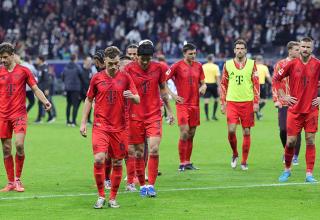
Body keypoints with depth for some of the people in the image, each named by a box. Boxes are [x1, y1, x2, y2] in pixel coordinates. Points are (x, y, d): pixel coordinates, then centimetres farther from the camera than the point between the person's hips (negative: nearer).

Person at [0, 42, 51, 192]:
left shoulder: (23, 71, 3)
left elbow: (35, 89, 4)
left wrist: (45, 101, -11)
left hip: (19, 113, -3)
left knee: (19, 144, -18)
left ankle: (18, 179, -2)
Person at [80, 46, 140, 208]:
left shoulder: (125, 77, 3)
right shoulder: (97, 78, 3)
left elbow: (138, 100, 4)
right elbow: (89, 100, 12)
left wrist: (132, 96, -20)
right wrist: (83, 122, 7)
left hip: (119, 127, 1)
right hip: (100, 125, -1)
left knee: (117, 163, 4)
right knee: (99, 159, -16)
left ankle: (113, 198, 17)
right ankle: (101, 196, -3)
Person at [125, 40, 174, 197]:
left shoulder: (158, 68, 2)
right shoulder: (129, 69, -4)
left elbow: (163, 90, 13)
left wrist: (169, 111, 15)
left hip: (154, 115, 1)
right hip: (135, 116, 0)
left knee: (154, 149, -12)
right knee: (139, 153, 5)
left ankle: (151, 185, -6)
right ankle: (142, 185, 18)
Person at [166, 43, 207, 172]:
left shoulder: (198, 66, 9)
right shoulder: (177, 66, -6)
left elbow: (202, 83, 18)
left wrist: (203, 87, -6)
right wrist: (173, 95, -10)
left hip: (195, 104, 5)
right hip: (182, 104, -5)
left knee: (191, 135, 9)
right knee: (184, 133, -12)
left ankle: (188, 162, 17)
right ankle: (182, 163, -6)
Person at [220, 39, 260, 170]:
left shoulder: (251, 64, 4)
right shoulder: (228, 64, 6)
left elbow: (256, 84, 3)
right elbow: (223, 84, 11)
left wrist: (256, 102, -4)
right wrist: (223, 103, 6)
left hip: (247, 102, 0)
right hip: (232, 102, 0)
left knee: (246, 132, 3)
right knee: (231, 130, -13)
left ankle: (244, 161, 11)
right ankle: (234, 154, 12)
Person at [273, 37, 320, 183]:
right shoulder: (292, 64, 0)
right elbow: (276, 79, 8)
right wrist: (283, 96, 2)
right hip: (294, 109, 0)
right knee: (290, 141, 1)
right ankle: (287, 169, 20)